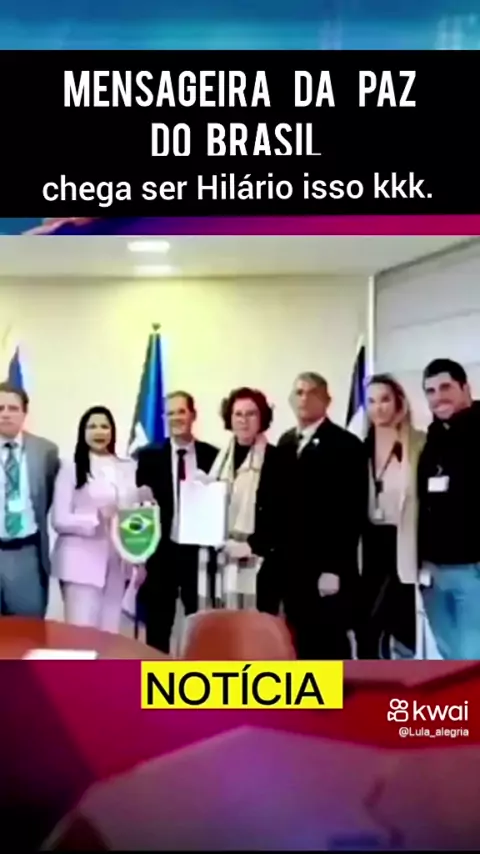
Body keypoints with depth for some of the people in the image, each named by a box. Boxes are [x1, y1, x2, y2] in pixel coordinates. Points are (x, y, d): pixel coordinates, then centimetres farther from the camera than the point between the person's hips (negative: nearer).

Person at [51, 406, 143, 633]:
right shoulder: (71, 469, -1)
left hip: (117, 562, 4)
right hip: (81, 562, -4)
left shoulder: (129, 468, 11)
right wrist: (98, 520, -19)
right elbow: (59, 520, -5)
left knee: (109, 632, 9)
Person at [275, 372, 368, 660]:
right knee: (302, 643, 10)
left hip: (329, 569, -6)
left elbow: (353, 512, -13)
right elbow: (281, 502, 14)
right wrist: (275, 551, 6)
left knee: (331, 645, 0)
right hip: (293, 566, 6)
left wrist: (334, 568, -16)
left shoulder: (347, 445, -7)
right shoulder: (285, 443, 13)